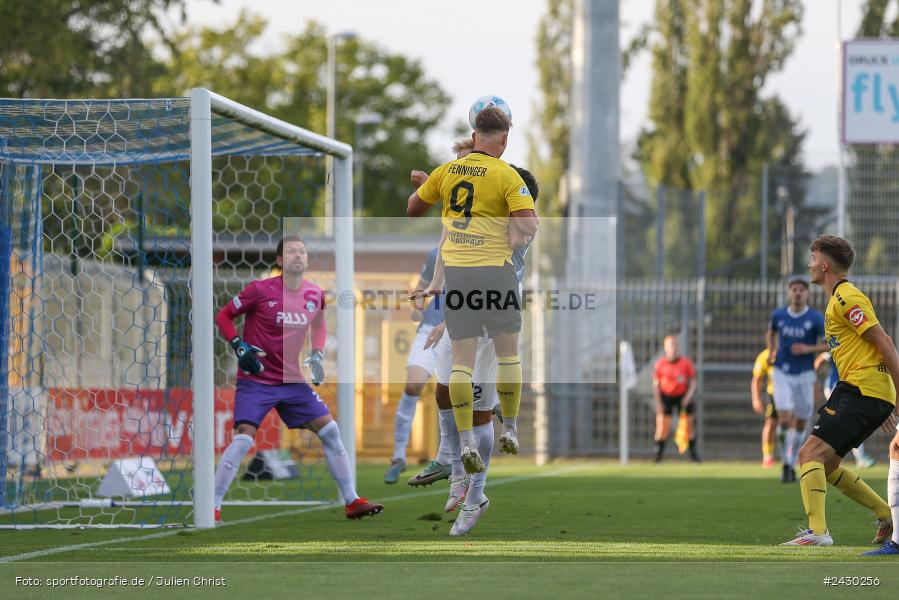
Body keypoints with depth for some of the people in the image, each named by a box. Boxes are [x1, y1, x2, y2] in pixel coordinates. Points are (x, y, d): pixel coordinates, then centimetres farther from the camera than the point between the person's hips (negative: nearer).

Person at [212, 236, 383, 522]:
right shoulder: (261, 290, -12)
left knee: (330, 431, 1)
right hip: (256, 381, -5)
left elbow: (319, 325, 23)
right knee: (243, 439, -19)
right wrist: (238, 346, -14)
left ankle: (352, 501, 10)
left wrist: (317, 355, 7)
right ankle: (212, 507, -10)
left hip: (293, 381, 5)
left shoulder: (315, 294, 2)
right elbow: (223, 315, -1)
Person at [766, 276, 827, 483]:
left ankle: (792, 463, 25)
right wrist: (772, 351, 6)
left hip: (804, 375, 0)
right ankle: (786, 464, -1)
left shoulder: (816, 318, -6)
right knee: (784, 419, -14)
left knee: (800, 423, 7)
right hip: (782, 374, 0)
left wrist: (808, 349, -19)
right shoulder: (778, 315, 1)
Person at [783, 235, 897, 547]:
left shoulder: (846, 298, -10)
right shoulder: (839, 299, 22)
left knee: (811, 453, -17)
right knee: (825, 465, 13)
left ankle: (818, 531, -24)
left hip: (863, 389, -10)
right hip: (859, 390, 10)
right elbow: (873, 347, 26)